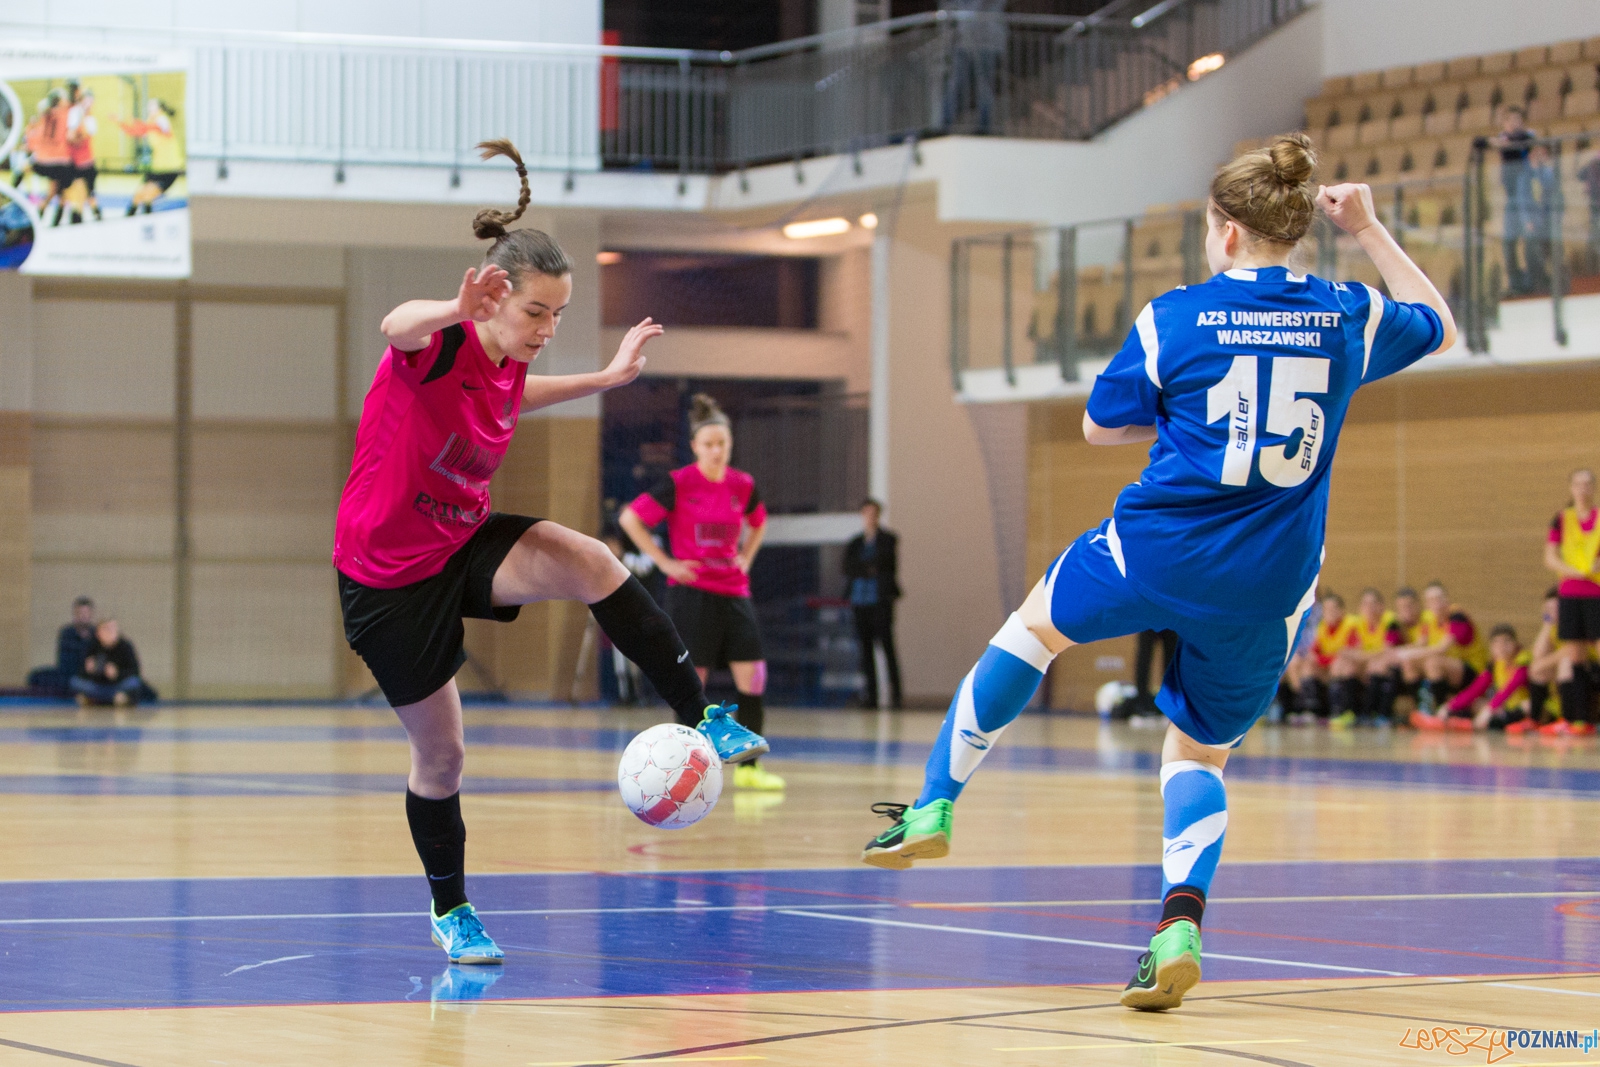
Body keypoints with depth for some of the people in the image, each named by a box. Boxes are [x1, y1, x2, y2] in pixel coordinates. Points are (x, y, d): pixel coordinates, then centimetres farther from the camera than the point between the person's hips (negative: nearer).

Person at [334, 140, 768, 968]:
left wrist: (606, 378, 19)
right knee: (439, 751, 3)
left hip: (464, 542, 6)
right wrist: (453, 309, -72)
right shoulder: (439, 349, -25)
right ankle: (449, 908, 25)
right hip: (389, 573, -6)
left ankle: (699, 715, -15)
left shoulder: (506, 369, -4)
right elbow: (397, 326, -51)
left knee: (592, 564, -23)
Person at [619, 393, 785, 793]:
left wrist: (746, 558, 12)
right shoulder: (678, 484, -8)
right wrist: (665, 562, -7)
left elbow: (758, 523, 27)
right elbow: (629, 519, -5)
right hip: (691, 593, -4)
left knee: (752, 677, -3)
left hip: (733, 593, 4)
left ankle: (748, 767, 4)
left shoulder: (743, 485, 6)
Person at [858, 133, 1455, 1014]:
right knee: (1199, 755, 17)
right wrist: (1370, 231, 26)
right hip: (1271, 585, 3)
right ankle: (1180, 922, -8)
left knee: (1033, 629, 26)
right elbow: (1438, 325, 24)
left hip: (1157, 550, -2)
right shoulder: (1348, 316, 2)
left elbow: (1099, 426, 7)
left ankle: (934, 810, 30)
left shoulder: (1175, 318, -5)